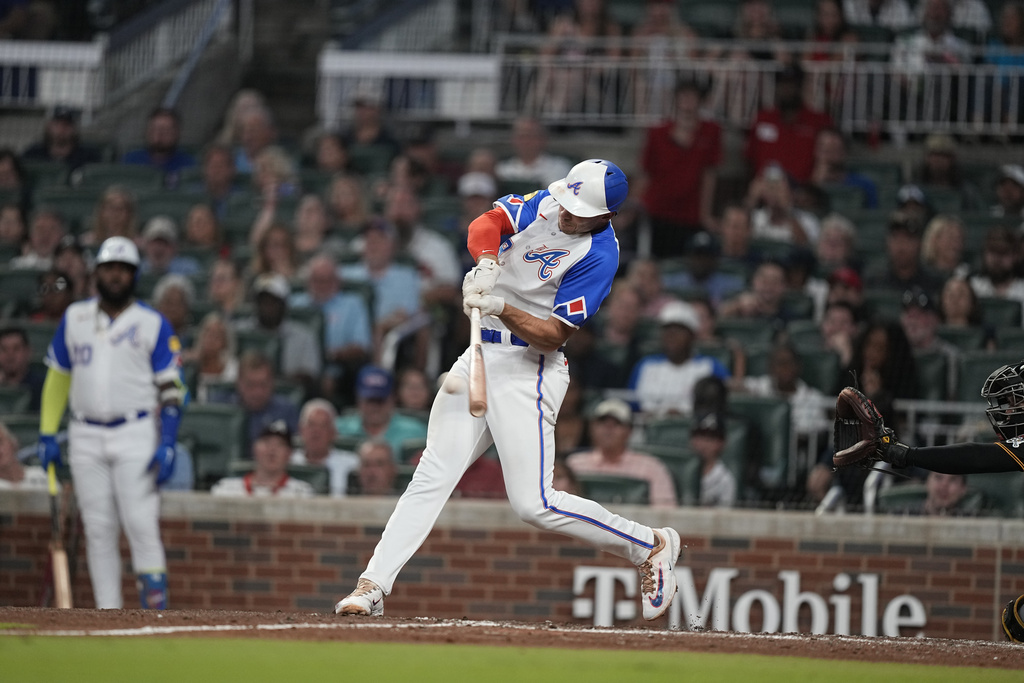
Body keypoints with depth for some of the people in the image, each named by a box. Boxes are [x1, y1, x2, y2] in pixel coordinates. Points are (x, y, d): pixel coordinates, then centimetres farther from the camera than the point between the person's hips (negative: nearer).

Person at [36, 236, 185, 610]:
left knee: (140, 522, -12)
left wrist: (168, 445, -13)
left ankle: (156, 606, -10)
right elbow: (57, 377, 15)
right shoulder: (74, 318, 11)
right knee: (98, 529, 3)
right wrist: (47, 435, 7)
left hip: (136, 434, -3)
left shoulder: (152, 324, 1)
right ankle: (108, 614, 6)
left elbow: (171, 388, -3)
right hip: (86, 438, 3)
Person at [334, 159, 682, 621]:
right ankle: (373, 587, -3)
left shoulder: (600, 255, -16)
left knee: (533, 504, -10)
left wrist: (500, 308, -30)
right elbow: (488, 223, -11)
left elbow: (553, 336, -18)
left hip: (528, 370, -6)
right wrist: (486, 263, -30)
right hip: (480, 358, 6)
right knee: (433, 474, -1)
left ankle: (649, 546, 7)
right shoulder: (548, 201, 3)